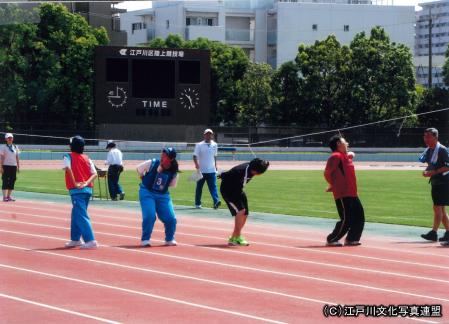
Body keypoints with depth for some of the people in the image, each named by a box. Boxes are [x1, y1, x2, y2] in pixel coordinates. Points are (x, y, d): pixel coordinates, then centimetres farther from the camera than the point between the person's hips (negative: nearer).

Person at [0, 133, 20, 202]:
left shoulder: (15, 147, 11)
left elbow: (17, 157, 13)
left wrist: (18, 166, 10)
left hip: (13, 166, 5)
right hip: (6, 166, -5)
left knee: (12, 181, 5)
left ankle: (9, 196, 12)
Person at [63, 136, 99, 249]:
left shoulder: (69, 156, -2)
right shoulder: (87, 158, 13)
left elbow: (68, 168, -21)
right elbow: (94, 173, 2)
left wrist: (75, 183, -17)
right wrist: (86, 183, -8)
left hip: (76, 190, -6)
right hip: (87, 189, 7)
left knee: (81, 216, -8)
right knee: (76, 214, 22)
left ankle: (91, 241, -19)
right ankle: (75, 239, 30)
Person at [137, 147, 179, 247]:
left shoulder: (173, 171, -10)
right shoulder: (152, 163, -17)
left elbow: (173, 184, 6)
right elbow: (139, 168, -1)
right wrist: (145, 179, 9)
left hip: (163, 195, 3)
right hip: (147, 193, -3)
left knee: (171, 218, -6)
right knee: (149, 216, -21)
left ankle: (170, 239, 19)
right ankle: (145, 239, -2)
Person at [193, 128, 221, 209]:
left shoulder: (214, 145, 8)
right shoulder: (199, 145, -3)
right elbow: (195, 156, -9)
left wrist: (215, 166, 20)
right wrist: (196, 164, -26)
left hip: (211, 170, 2)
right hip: (201, 170, -2)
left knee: (213, 186, -11)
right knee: (199, 187, 8)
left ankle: (216, 201, -25)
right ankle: (197, 204, 18)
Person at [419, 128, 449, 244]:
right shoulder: (428, 150, 11)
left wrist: (434, 172, -24)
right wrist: (426, 171, 1)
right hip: (435, 182, 9)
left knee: (437, 208, -11)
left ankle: (434, 232, -12)